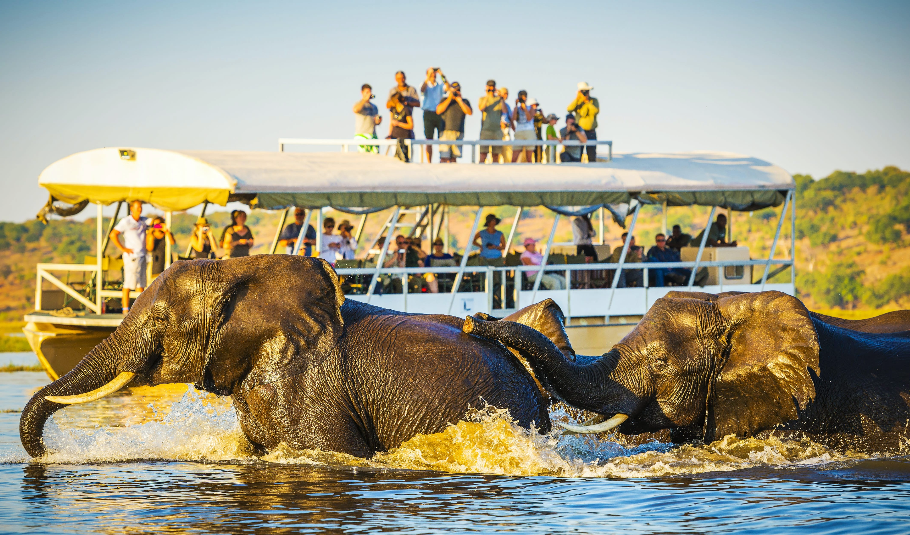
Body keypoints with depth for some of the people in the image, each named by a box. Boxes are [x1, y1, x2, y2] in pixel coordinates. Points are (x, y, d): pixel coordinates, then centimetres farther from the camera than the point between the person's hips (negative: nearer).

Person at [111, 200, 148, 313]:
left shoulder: (143, 221, 12)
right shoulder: (126, 221, -7)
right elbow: (113, 234, -12)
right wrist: (122, 248, -14)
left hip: (142, 255, 7)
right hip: (131, 256, -7)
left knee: (141, 283, 8)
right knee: (128, 283, -7)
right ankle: (125, 309, -6)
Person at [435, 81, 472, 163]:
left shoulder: (464, 101, 16)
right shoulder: (445, 100, 15)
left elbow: (469, 112, 0)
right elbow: (438, 111, -2)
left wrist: (459, 100, -2)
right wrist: (449, 98, -2)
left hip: (459, 133, 1)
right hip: (446, 132, -1)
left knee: (453, 158, 1)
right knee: (444, 157, -13)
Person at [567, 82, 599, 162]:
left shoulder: (594, 101, 4)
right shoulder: (577, 101, 4)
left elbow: (596, 111, -14)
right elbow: (569, 109, -13)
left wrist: (587, 101, -13)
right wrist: (577, 98, -17)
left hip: (591, 132, 0)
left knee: (592, 155, -2)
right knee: (577, 156, -3)